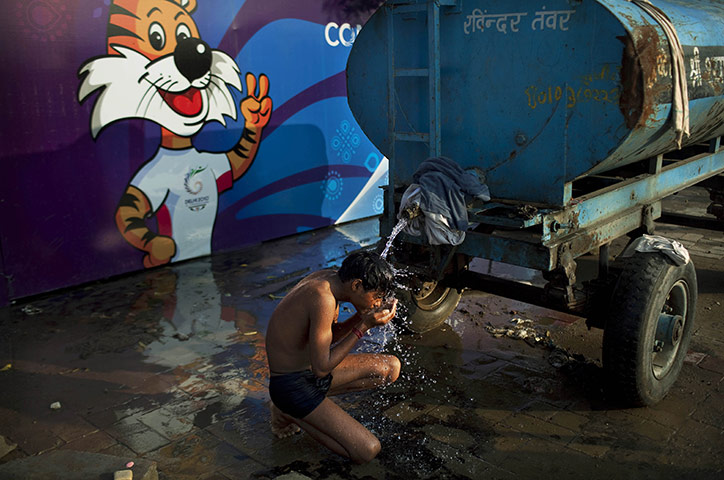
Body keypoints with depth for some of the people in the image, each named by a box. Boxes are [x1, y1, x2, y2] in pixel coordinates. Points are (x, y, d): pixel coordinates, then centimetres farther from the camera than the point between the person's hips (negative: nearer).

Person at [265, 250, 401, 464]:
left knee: (391, 368, 8)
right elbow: (321, 368, -26)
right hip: (292, 385, -9)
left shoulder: (329, 278, -1)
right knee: (368, 451, -13)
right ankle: (290, 412, 4)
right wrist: (364, 326, -23)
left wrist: (361, 316, -6)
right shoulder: (323, 298, -30)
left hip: (313, 370, 9)